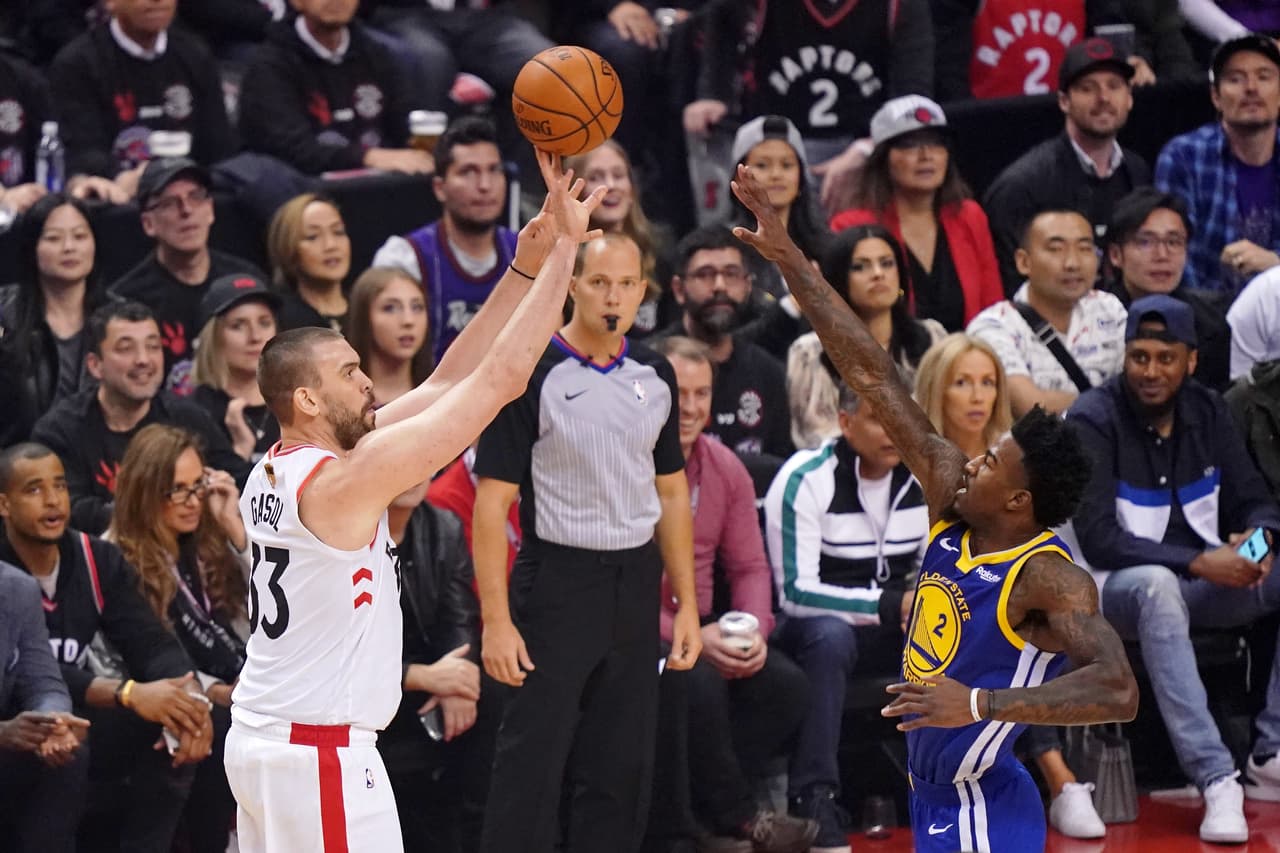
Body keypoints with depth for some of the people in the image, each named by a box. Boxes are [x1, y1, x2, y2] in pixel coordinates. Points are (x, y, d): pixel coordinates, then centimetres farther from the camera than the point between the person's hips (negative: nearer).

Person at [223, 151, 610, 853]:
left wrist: (522, 271, 8)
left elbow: (442, 385, 11)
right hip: (322, 757, -10)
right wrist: (563, 248, -13)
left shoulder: (277, 471, 8)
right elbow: (500, 380, -19)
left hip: (260, 739, 10)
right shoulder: (342, 481, -18)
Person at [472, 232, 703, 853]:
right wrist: (496, 620, -16)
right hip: (557, 580, -5)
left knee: (620, 768, 7)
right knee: (531, 765, -6)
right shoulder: (532, 375, -10)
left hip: (637, 582, 6)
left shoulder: (655, 376, 8)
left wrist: (686, 604, 11)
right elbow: (492, 501, -11)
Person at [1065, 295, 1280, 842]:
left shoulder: (1207, 412, 5)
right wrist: (1197, 563, -29)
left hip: (1205, 579, 6)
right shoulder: (1093, 421, -12)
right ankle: (1216, 782, -44)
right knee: (1157, 585, -40)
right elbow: (1098, 541, -20)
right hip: (1121, 587, -6)